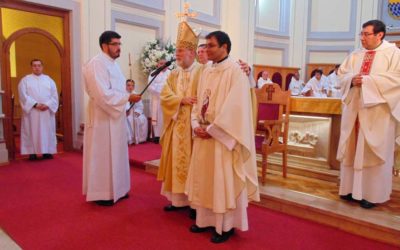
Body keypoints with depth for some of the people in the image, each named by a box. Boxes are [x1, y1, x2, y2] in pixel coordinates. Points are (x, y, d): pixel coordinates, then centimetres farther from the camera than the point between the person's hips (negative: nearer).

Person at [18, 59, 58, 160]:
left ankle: (47, 151, 7)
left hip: (47, 111, 2)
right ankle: (32, 152, 2)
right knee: (32, 131, -2)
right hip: (31, 111, -2)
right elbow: (23, 95, -5)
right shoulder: (25, 80, 6)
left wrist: (48, 104, -11)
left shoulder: (49, 79, 12)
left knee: (47, 131, 2)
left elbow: (54, 95, 5)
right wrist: (35, 104, -16)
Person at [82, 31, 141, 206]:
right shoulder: (96, 64, -16)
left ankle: (114, 189, 29)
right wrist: (128, 97, -19)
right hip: (103, 119, -10)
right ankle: (101, 193, 14)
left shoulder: (112, 64, 14)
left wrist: (125, 103, 5)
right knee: (103, 155, 0)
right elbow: (103, 95, -25)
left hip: (115, 117, 10)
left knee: (115, 154, 16)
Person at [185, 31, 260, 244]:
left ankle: (225, 226, 18)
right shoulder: (206, 72, 13)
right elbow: (199, 102, 14)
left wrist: (212, 129, -17)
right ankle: (206, 220, 28)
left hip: (223, 136, -7)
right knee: (204, 179, 13)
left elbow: (235, 107, -18)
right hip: (204, 134, 8)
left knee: (223, 181, 3)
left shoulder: (235, 71, -10)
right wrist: (196, 125, -2)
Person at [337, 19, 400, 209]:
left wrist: (367, 80, -18)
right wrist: (352, 79, -10)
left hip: (377, 112, -5)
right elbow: (341, 74, 11)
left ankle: (373, 194, 10)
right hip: (354, 109, 5)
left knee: (373, 152, 0)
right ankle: (352, 188, 18)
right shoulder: (355, 55, 13)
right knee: (352, 149, 7)